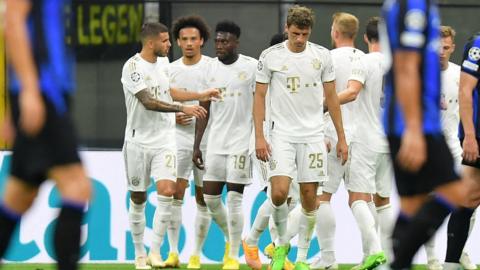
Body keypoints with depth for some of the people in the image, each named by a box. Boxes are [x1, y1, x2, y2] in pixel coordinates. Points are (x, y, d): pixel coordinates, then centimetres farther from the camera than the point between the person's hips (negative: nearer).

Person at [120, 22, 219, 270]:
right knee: (138, 199, 5)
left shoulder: (161, 64, 8)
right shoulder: (133, 67, -14)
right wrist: (183, 108, -27)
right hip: (139, 140, -4)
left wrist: (201, 95, 30)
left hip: (164, 140, 4)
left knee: (167, 190, -15)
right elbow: (148, 102, -23)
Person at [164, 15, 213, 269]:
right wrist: (172, 117, -6)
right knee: (175, 193, -11)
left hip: (207, 140, -1)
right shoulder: (170, 70, 7)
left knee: (203, 198, 3)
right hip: (179, 137, 1)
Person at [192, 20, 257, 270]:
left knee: (234, 197, -7)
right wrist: (196, 145, 9)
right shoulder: (210, 68, 8)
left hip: (241, 141, -5)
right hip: (216, 143, 5)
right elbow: (204, 109, 12)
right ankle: (231, 239, 27)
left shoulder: (251, 67, -6)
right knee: (210, 196, 3)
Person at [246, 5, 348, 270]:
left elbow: (331, 97, 10)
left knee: (309, 196, 1)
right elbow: (259, 97, 1)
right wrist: (259, 137, -7)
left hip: (313, 136, 2)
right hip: (282, 135, -2)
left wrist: (341, 138, 8)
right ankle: (281, 244, 8)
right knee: (279, 192, -16)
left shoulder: (322, 56, 3)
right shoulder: (270, 56, -3)